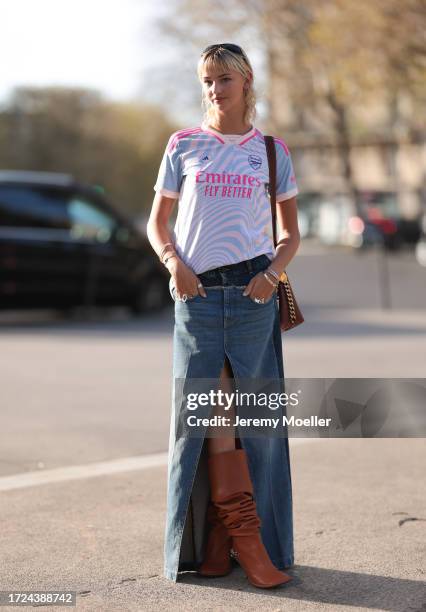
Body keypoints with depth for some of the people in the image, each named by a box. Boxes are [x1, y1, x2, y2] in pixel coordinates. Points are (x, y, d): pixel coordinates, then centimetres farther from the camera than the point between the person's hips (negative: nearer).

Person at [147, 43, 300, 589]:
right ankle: (239, 534, 7)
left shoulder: (271, 151, 10)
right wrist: (173, 261, -8)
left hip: (252, 292, 0)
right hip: (196, 294, 0)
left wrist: (273, 271, -6)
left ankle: (234, 537, 11)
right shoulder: (183, 146, 10)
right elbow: (157, 223, 12)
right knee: (214, 412, -1)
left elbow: (290, 233, 13)